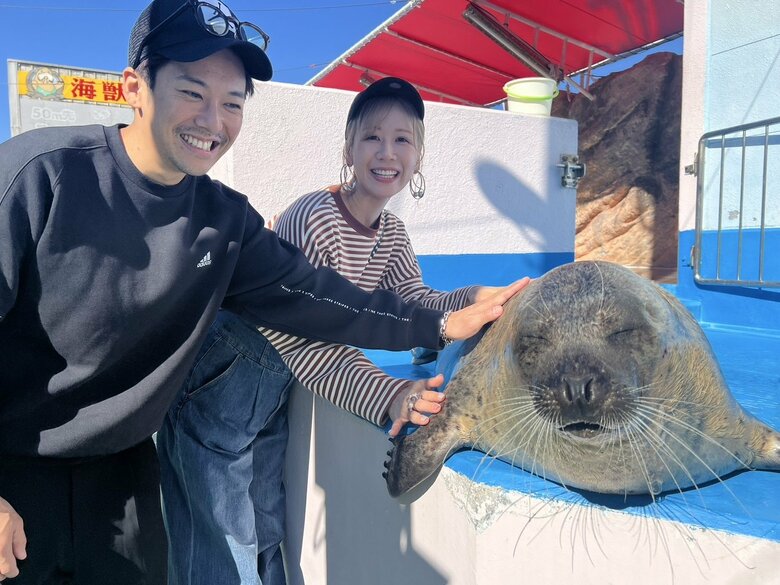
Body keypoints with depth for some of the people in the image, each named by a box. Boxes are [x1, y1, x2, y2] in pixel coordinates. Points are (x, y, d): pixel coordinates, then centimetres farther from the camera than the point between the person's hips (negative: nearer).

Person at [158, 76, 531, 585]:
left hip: (275, 390, 8)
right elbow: (304, 339, -30)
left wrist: (472, 301, -19)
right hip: (220, 386, -7)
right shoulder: (314, 219, -27)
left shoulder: (390, 231, 1)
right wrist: (386, 395, -41)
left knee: (267, 534, 20)